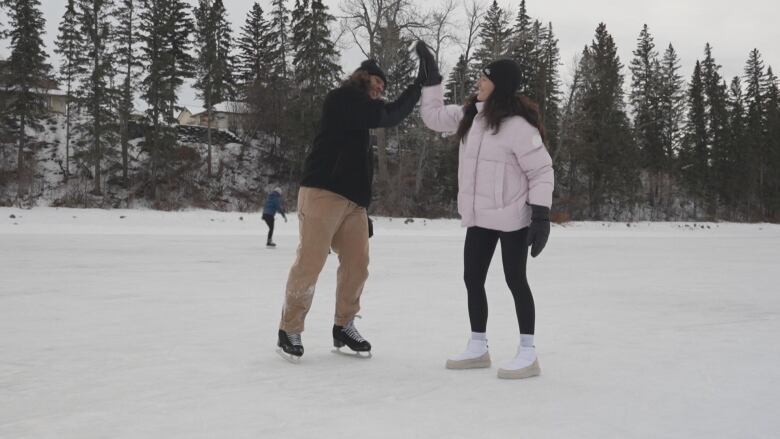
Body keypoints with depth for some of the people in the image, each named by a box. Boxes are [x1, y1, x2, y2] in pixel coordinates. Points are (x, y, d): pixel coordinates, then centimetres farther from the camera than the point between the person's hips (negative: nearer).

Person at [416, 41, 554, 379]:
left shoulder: (517, 124, -19)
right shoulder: (471, 114, 5)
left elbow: (541, 171, -17)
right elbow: (434, 117, 16)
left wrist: (541, 215, -22)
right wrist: (430, 77, 10)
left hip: (512, 216, -8)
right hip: (479, 216, 8)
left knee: (515, 279, -2)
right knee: (472, 278, 10)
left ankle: (528, 354, 8)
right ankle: (478, 349, 23)